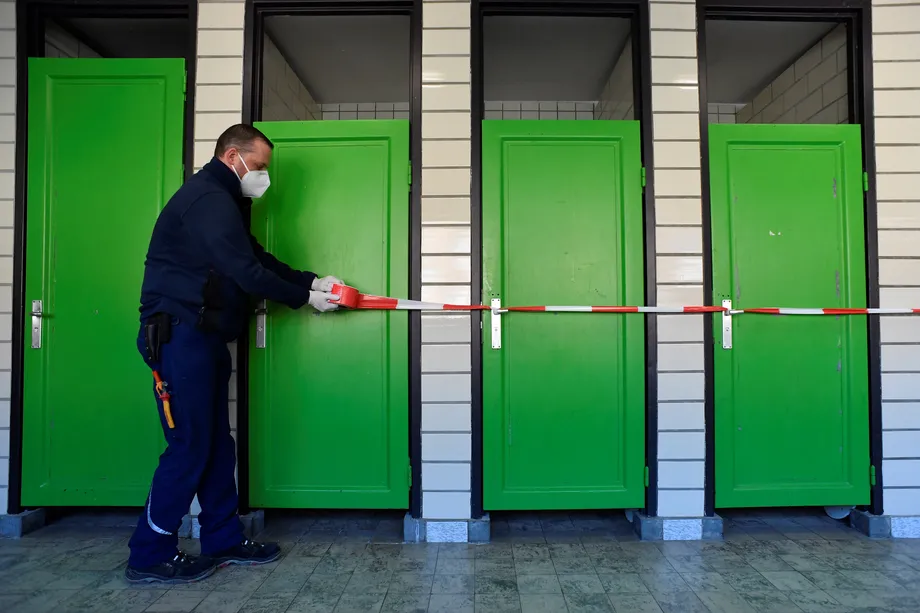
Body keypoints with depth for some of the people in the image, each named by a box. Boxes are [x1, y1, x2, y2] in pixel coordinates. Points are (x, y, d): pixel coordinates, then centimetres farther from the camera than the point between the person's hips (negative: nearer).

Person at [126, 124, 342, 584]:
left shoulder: (221, 200, 21)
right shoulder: (209, 199, -14)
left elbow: (260, 259, 18)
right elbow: (247, 273, -19)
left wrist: (313, 281, 7)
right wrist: (305, 298, -9)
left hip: (201, 337, 10)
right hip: (179, 334, -10)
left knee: (216, 443, 12)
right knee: (189, 446, -5)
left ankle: (223, 541, 21)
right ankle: (150, 556, 8)